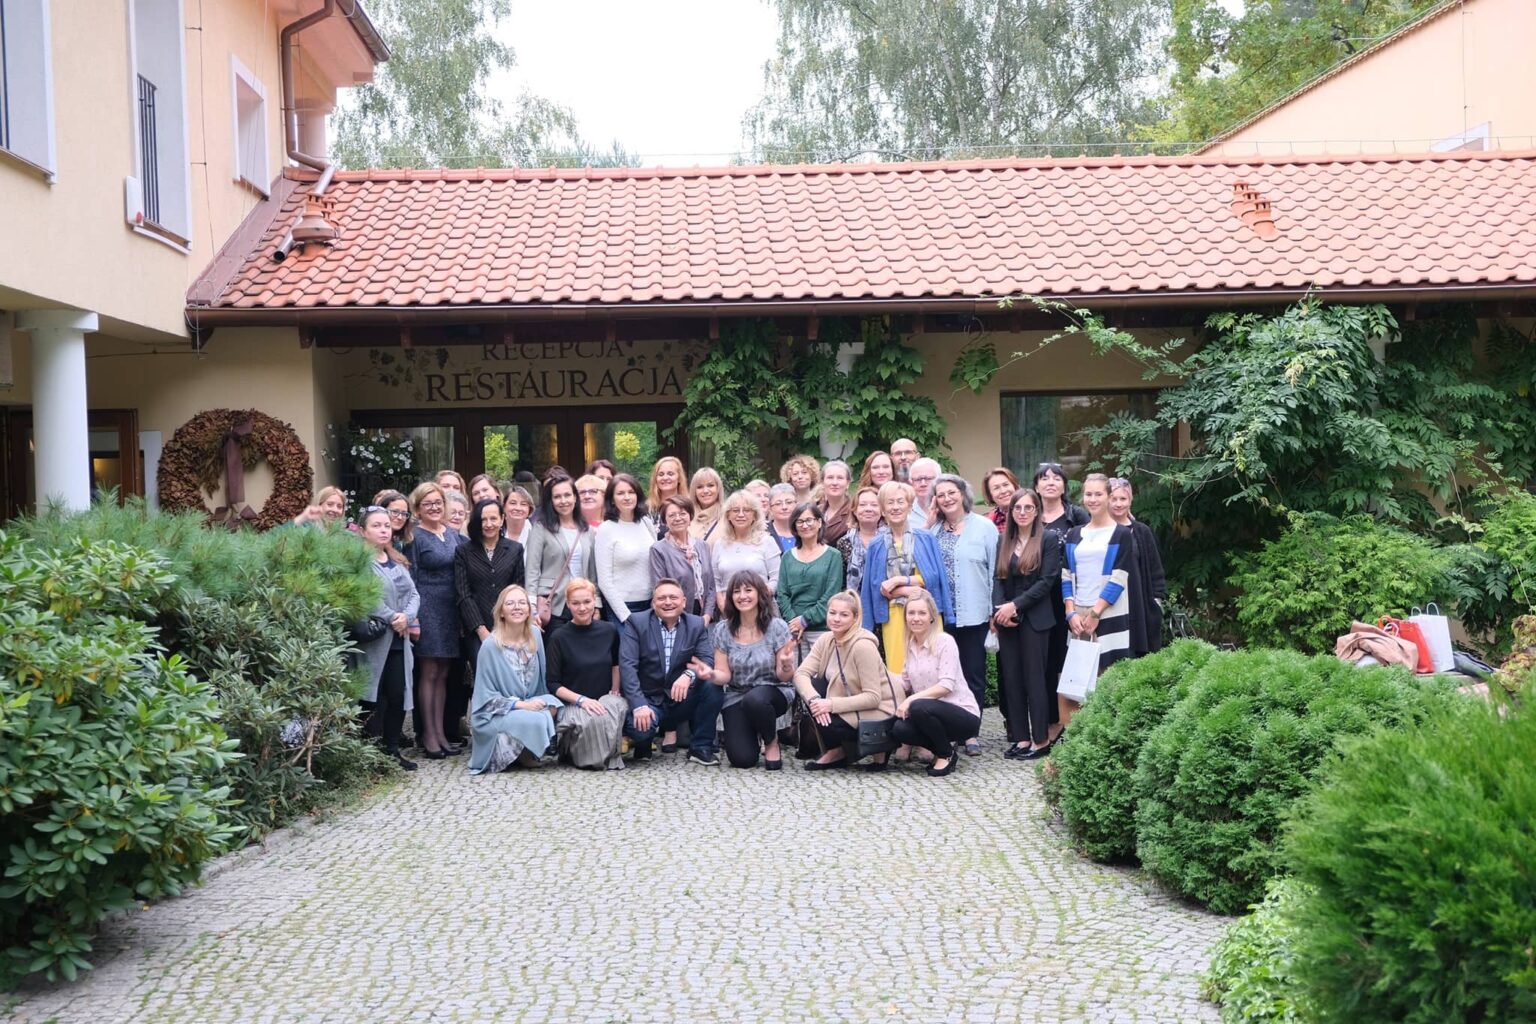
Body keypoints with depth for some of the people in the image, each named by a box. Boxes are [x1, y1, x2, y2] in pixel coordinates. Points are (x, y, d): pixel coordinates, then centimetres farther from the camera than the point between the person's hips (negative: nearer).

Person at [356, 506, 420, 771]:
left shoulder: (398, 562, 18)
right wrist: (392, 617, -16)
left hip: (399, 640, 7)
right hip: (373, 642, -7)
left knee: (398, 695, 5)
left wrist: (406, 617, -7)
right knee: (375, 698, -3)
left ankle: (393, 749, 15)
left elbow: (413, 594, 11)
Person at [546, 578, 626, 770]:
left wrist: (615, 692, 10)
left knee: (617, 708, -34)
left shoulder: (609, 631, 5)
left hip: (605, 699, 3)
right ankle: (573, 752, -5)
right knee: (594, 720, -37)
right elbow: (553, 684, -5)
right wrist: (581, 700, -18)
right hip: (572, 704, -3)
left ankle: (610, 755, -8)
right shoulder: (560, 638, -5)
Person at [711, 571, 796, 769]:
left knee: (755, 700, -38)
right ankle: (752, 734, 22)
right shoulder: (722, 630, -5)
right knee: (742, 759, -16)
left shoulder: (777, 627, -11)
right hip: (736, 697, 2)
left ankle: (771, 740, -5)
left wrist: (786, 666, -33)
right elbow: (724, 675, -3)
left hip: (772, 692, -2)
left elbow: (784, 677, -9)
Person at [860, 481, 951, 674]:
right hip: (893, 615, 0)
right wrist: (916, 588, -9)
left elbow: (933, 577, 0)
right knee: (897, 669, -3)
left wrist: (899, 580, -8)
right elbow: (878, 588, 2)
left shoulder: (926, 540, 9)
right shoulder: (876, 547, 10)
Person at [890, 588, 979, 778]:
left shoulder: (944, 641, -13)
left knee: (919, 707, -34)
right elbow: (906, 683, 7)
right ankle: (943, 744, 6)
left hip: (964, 715, -6)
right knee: (898, 729, -21)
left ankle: (946, 755, -8)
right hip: (931, 712, 6)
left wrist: (911, 699, -25)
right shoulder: (911, 645, 8)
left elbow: (946, 686, -21)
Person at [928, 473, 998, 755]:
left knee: (973, 674, 4)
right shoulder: (932, 529, 9)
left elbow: (995, 570, -1)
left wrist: (995, 610, -4)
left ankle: (970, 732, 12)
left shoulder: (984, 527, 0)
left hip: (973, 615, -2)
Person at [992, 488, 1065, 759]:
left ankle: (1041, 739, 5)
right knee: (1011, 678, 4)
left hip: (1035, 619, -5)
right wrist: (999, 609, -11)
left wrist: (1015, 605, -14)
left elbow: (1047, 580, -9)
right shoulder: (1003, 542, 12)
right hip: (1006, 621, 5)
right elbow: (998, 579, 7)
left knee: (1034, 677, -2)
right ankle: (1020, 737, 10)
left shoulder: (1049, 539, -2)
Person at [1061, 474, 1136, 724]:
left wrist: (1095, 613, -11)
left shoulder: (1121, 534, 2)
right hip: (1077, 618, 4)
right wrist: (1071, 613, -3)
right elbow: (1066, 577, 10)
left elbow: (1119, 579, -5)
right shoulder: (1074, 535, 14)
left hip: (1108, 617, -4)